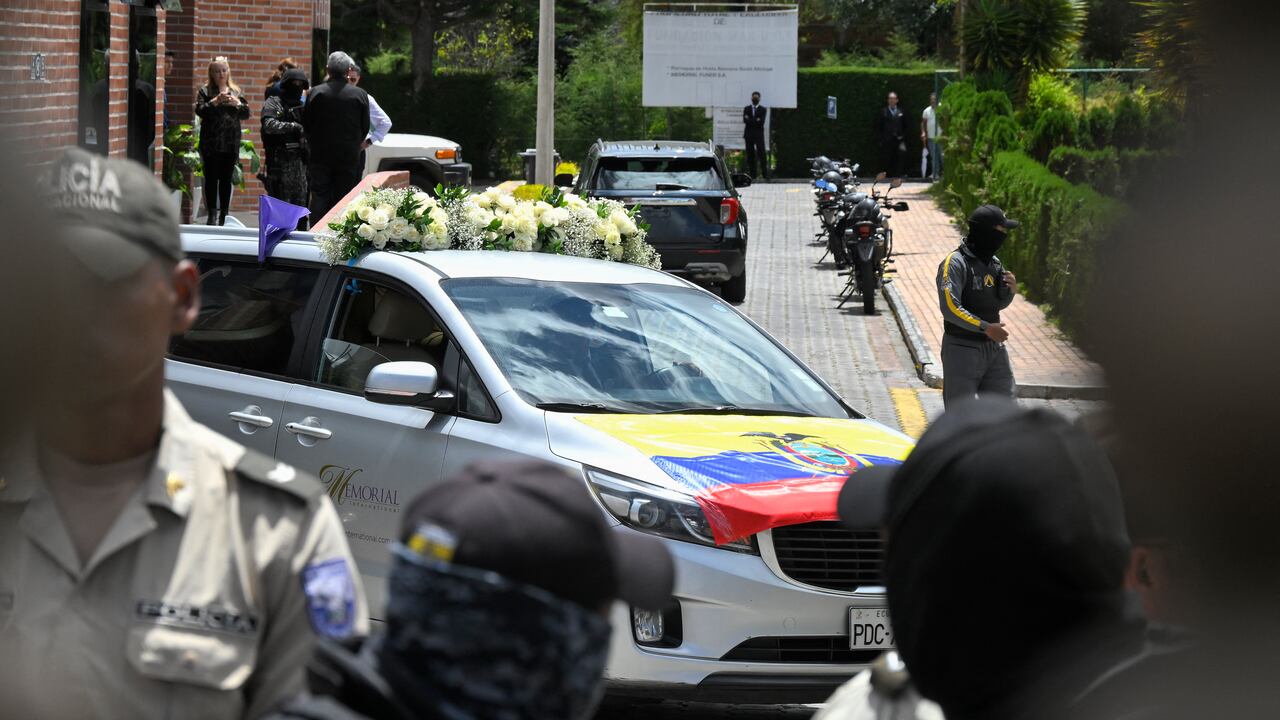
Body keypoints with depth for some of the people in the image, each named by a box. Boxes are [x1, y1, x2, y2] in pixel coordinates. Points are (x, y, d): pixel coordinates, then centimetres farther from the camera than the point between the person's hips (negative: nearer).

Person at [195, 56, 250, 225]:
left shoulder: (235, 91, 13)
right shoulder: (205, 91, 4)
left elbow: (246, 114, 10)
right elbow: (200, 110, -9)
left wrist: (236, 103, -8)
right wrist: (216, 101, -19)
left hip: (231, 143, 3)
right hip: (211, 143, -3)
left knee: (226, 179, 5)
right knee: (211, 178, -6)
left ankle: (223, 216, 11)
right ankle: (212, 215, -7)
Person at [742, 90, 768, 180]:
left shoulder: (763, 109, 6)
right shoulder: (746, 109, 12)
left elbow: (761, 122, -8)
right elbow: (745, 120, -4)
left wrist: (750, 120, -8)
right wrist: (756, 121, -10)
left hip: (759, 134, -2)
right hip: (749, 134, 2)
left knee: (762, 154, -10)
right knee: (750, 154, 0)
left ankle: (765, 174, -11)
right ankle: (752, 174, 2)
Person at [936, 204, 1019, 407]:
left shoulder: (994, 262, 11)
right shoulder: (955, 263, -13)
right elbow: (950, 308, -23)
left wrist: (1010, 290, 0)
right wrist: (985, 327, -27)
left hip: (994, 347, 7)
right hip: (962, 350, -7)